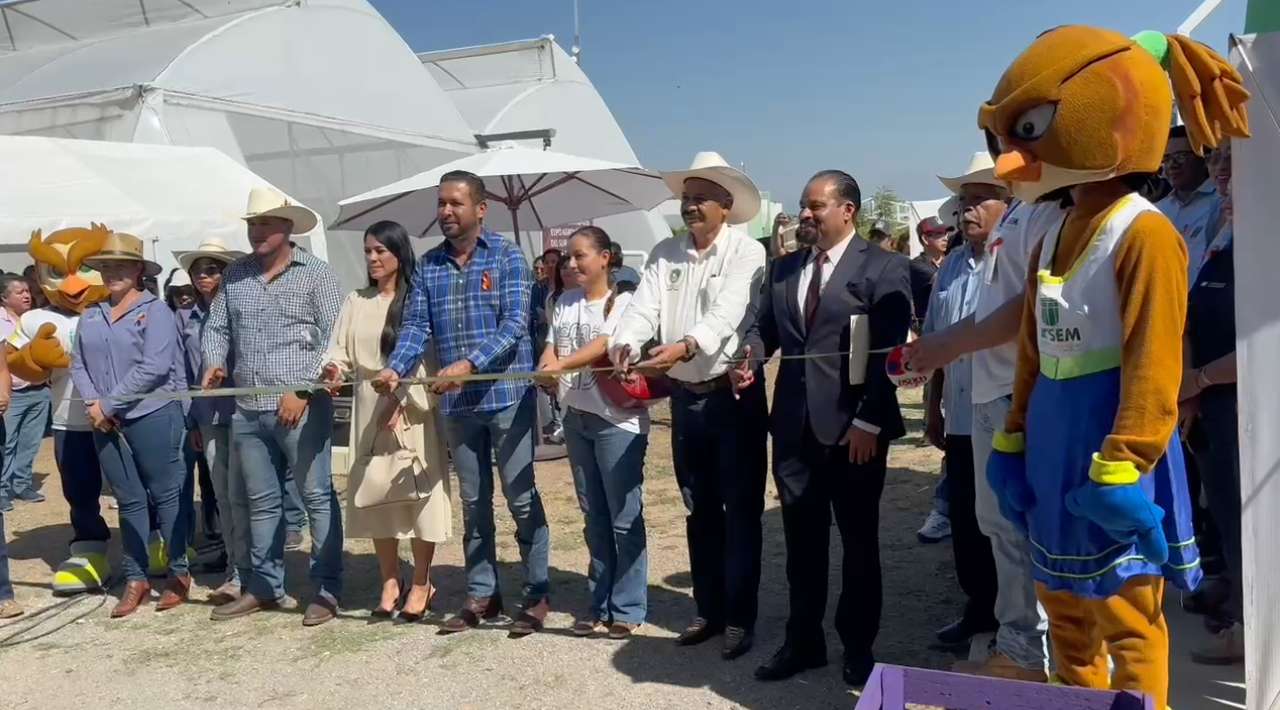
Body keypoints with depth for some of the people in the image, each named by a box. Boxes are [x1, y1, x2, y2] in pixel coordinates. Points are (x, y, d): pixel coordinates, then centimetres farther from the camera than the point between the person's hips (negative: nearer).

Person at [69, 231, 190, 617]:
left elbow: (154, 367, -15)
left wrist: (109, 404, -14)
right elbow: (78, 364, 11)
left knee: (166, 495, 2)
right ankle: (135, 579, 19)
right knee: (128, 501, 11)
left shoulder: (155, 310, -6)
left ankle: (179, 574, 12)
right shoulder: (91, 316, 13)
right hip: (106, 423, 6)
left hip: (152, 415, -6)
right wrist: (92, 403, -7)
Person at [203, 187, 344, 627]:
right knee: (259, 501, 14)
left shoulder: (315, 274, -2)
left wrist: (303, 390, -14)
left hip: (302, 406, -5)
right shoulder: (234, 276, 14)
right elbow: (217, 328, 19)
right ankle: (262, 586, 26)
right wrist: (215, 362, -2)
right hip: (247, 410, 6)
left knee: (317, 497, -1)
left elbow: (332, 339, -7)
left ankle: (326, 590, 7)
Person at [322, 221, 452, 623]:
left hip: (413, 408, -5)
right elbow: (341, 353, 6)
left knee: (417, 490, -2)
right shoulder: (355, 302, 12)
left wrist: (403, 402, -16)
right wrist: (333, 370, -16)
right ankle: (390, 582, 18)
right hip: (369, 409, 5)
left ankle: (421, 583, 10)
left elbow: (428, 357, -9)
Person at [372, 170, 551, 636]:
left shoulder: (506, 257, -4)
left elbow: (515, 323, -14)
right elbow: (416, 326, 4)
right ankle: (482, 594, 25)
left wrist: (469, 364, -26)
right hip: (457, 403, 5)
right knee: (473, 502, 13)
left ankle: (536, 595, 13)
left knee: (521, 498, 1)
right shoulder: (428, 265, 9)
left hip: (507, 395, -4)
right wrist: (396, 369, -15)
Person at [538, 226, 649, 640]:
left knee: (624, 517, -2)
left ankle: (627, 610, 8)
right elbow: (550, 351, 10)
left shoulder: (624, 302, -6)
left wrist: (563, 364, -33)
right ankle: (599, 605, 23)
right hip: (576, 416, 6)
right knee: (594, 515, 13)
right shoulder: (565, 303, 13)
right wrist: (544, 374, -12)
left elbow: (604, 345, -20)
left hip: (617, 419, -6)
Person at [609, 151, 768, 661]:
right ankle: (709, 610, 28)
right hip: (685, 396, 5)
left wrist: (684, 346, -42)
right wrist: (624, 345, -27)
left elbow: (726, 315, -24)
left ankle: (740, 618, 14)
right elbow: (642, 309, -6)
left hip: (734, 395, -5)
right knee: (700, 509, 15)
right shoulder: (664, 254, 6)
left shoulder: (746, 252, -9)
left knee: (740, 510, 3)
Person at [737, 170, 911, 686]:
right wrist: (749, 354, -8)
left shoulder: (884, 268, -5)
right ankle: (803, 640, 27)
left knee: (859, 541, 10)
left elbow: (888, 351, -11)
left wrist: (868, 421, -17)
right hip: (794, 426, 5)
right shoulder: (783, 268, 13)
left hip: (854, 428, -5)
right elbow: (766, 326, 15)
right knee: (801, 540, 13)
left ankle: (858, 647, 26)